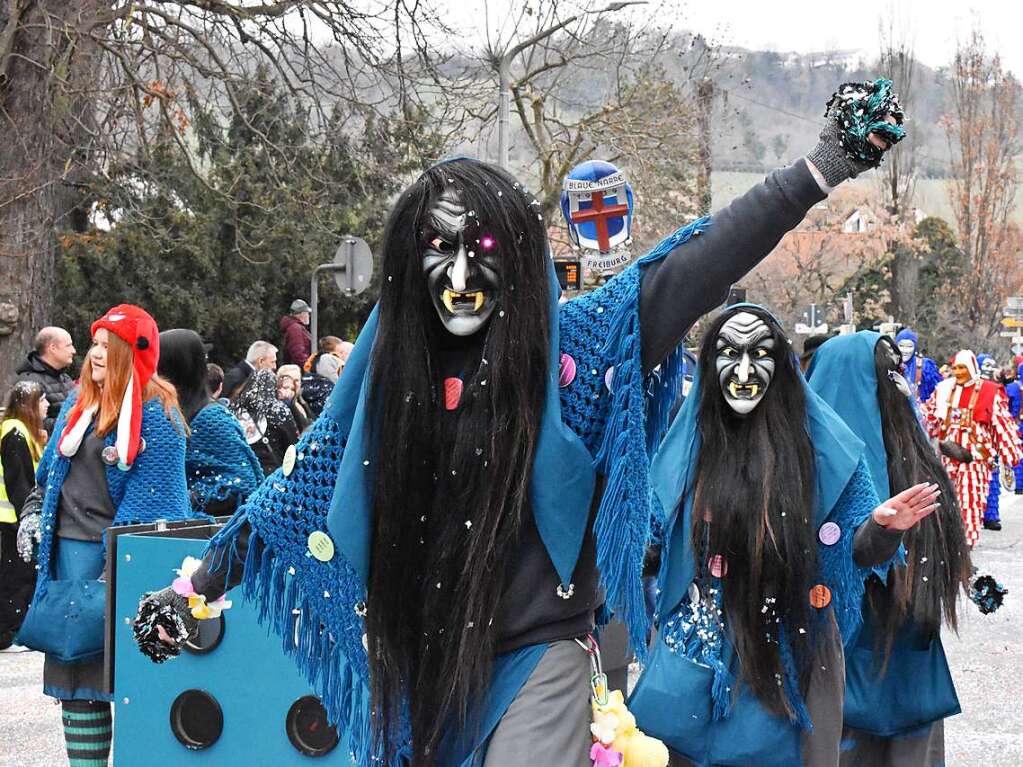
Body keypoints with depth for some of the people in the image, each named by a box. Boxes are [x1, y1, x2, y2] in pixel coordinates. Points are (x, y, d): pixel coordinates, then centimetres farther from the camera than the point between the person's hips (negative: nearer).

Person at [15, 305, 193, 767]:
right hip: (71, 547, 7)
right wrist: (41, 514, 19)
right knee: (75, 663, 7)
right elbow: (52, 469, 27)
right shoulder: (80, 401, 12)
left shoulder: (155, 414, -11)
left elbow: (145, 499, -15)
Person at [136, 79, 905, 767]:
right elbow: (301, 486, 9)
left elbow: (689, 274, -16)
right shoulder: (385, 360, 1)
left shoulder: (566, 343, -8)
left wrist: (820, 170, -23)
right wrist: (198, 585, 10)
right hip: (409, 661, 4)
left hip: (534, 656, -3)